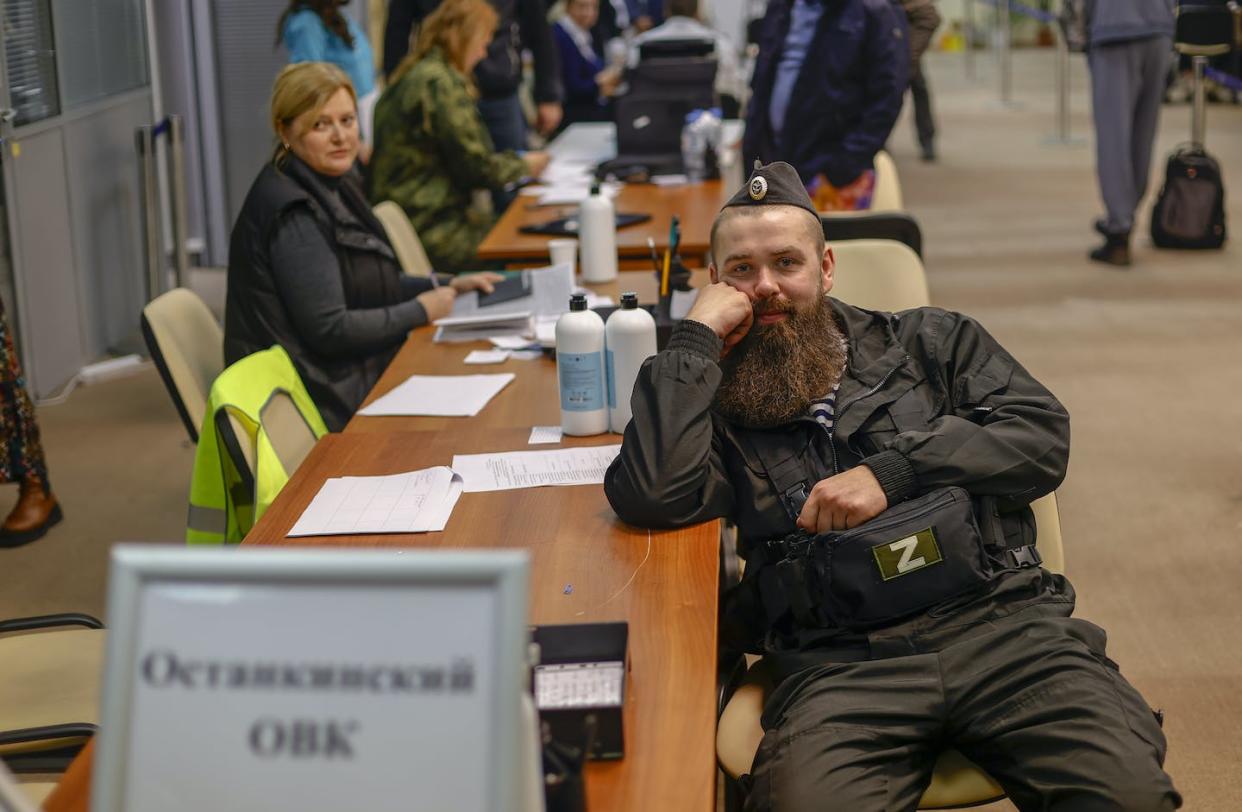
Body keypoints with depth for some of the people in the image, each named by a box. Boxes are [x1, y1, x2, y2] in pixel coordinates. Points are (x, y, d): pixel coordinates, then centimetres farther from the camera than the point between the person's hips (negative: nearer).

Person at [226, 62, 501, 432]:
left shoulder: (332, 186, 10)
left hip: (349, 375, 9)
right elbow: (329, 329, -23)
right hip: (329, 406, -9)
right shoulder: (292, 213, -21)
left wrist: (448, 287, 10)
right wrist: (421, 311, -12)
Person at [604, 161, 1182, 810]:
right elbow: (653, 494, -7)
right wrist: (696, 334, 2)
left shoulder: (929, 342, 21)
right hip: (836, 661, -1)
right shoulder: (713, 404, 15)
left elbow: (1042, 434, 9)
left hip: (999, 617, 2)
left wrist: (892, 471, -2)